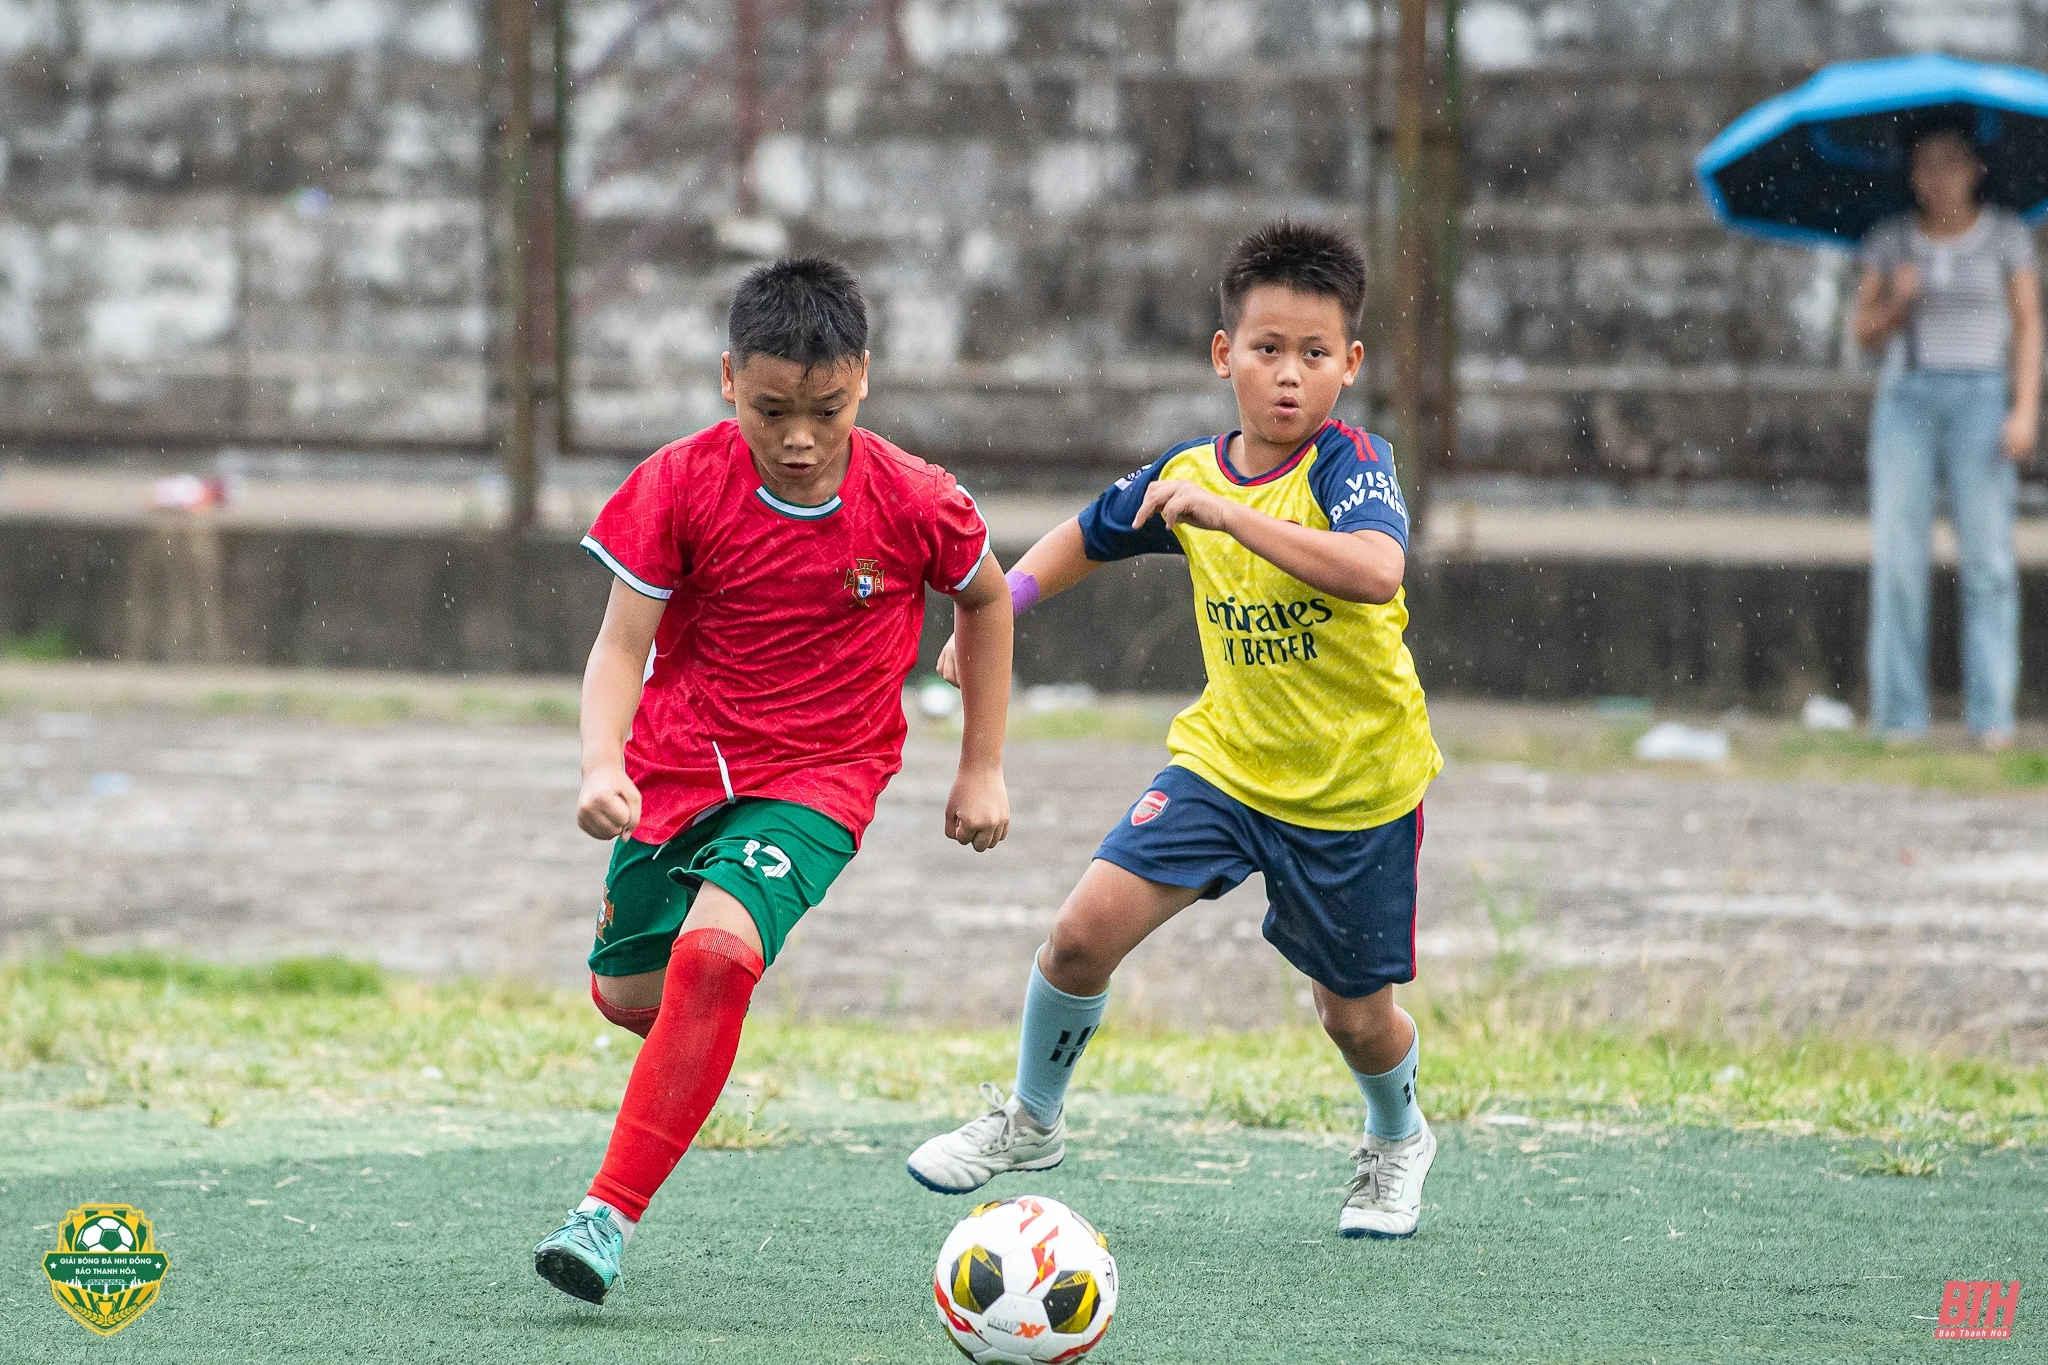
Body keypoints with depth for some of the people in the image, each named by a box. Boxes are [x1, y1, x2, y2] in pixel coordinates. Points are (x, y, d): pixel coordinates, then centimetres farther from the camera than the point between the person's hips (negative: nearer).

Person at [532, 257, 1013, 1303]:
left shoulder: (913, 503, -13)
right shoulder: (682, 484, -13)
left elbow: (985, 598, 7)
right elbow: (622, 643, -10)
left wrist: (981, 770, 9)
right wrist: (602, 766, -29)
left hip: (815, 778, -3)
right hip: (678, 764, 3)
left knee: (715, 949, -28)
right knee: (627, 994, 11)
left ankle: (611, 1214, -24)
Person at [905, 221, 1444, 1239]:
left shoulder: (1350, 465, -20)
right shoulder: (1186, 474, -4)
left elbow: (1377, 573, -42)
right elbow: (1089, 536, 18)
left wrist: (1230, 514, -42)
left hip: (1359, 783, -3)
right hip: (1227, 760, 3)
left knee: (1355, 1013, 8)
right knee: (1084, 932, -12)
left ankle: (1397, 1142, 43)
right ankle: (1031, 1119, 13)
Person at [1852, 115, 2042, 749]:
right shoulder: (1889, 241, 10)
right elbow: (1865, 332, 9)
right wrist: (1897, 303, -12)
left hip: (1981, 398, -2)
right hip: (1907, 399, 2)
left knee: (1987, 559, -7)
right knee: (1897, 559, -6)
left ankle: (1992, 716, -8)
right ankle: (1898, 715, -5)